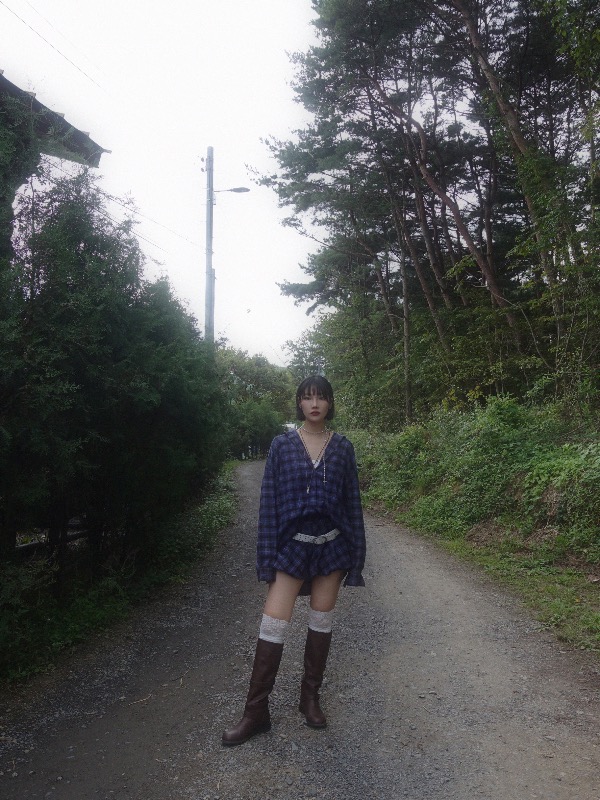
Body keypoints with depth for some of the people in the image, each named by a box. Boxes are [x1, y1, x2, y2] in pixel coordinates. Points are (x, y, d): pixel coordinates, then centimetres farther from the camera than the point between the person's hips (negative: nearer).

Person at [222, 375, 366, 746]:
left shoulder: (342, 447, 1)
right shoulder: (282, 444, -2)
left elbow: (353, 501, 5)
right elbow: (270, 501, -1)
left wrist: (356, 555, 3)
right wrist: (267, 556, -5)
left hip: (331, 545, 1)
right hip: (293, 544, -1)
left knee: (322, 622, 12)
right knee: (273, 626, -2)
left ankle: (311, 698, 30)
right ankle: (256, 712, 11)